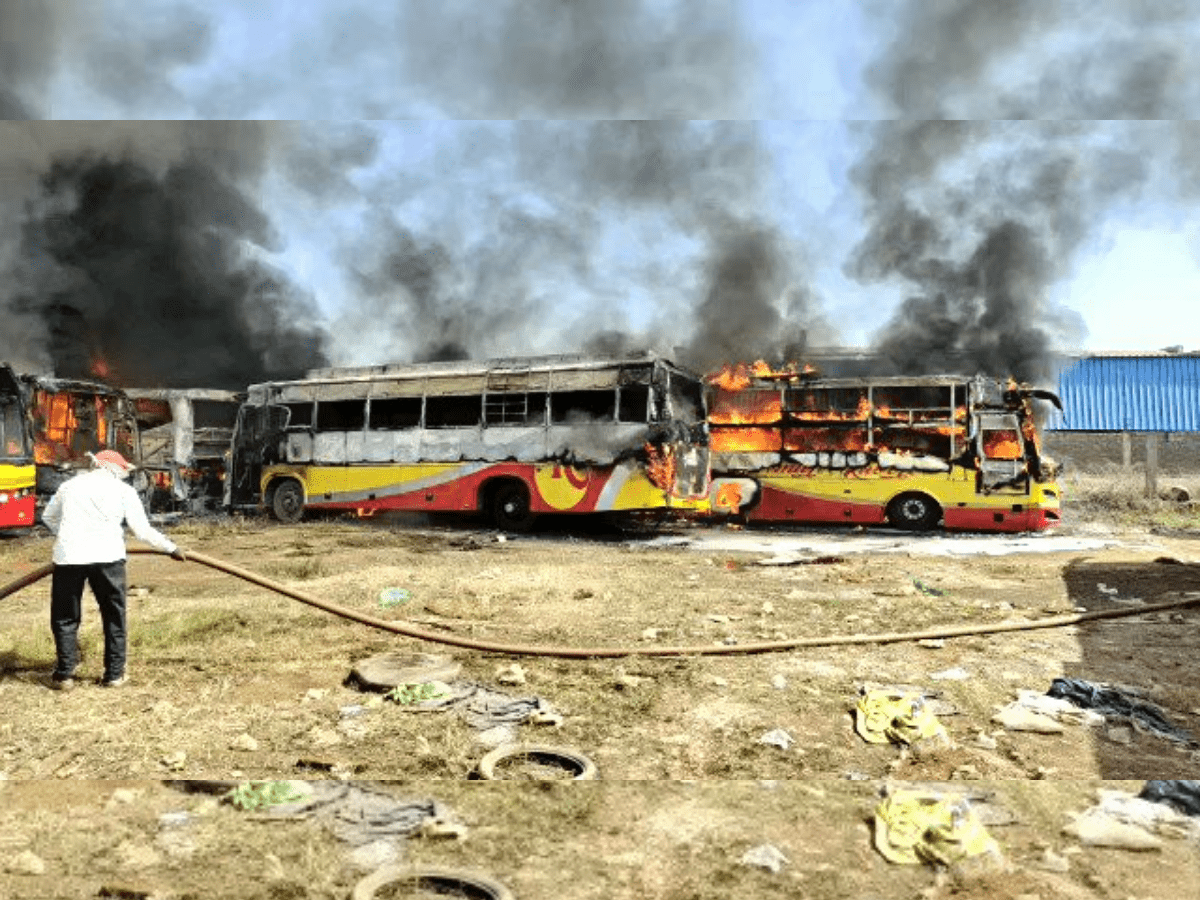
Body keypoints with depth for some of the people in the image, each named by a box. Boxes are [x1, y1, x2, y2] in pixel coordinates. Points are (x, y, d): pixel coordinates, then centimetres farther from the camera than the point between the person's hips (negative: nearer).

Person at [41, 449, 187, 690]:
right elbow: (143, 531, 6)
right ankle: (114, 674, 17)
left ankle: (64, 675, 16)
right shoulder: (123, 490, 9)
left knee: (65, 617, 15)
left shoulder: (70, 485, 19)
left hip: (68, 556, 2)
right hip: (107, 556, -2)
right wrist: (172, 548, 18)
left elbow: (48, 516, 34)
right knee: (114, 616, 13)